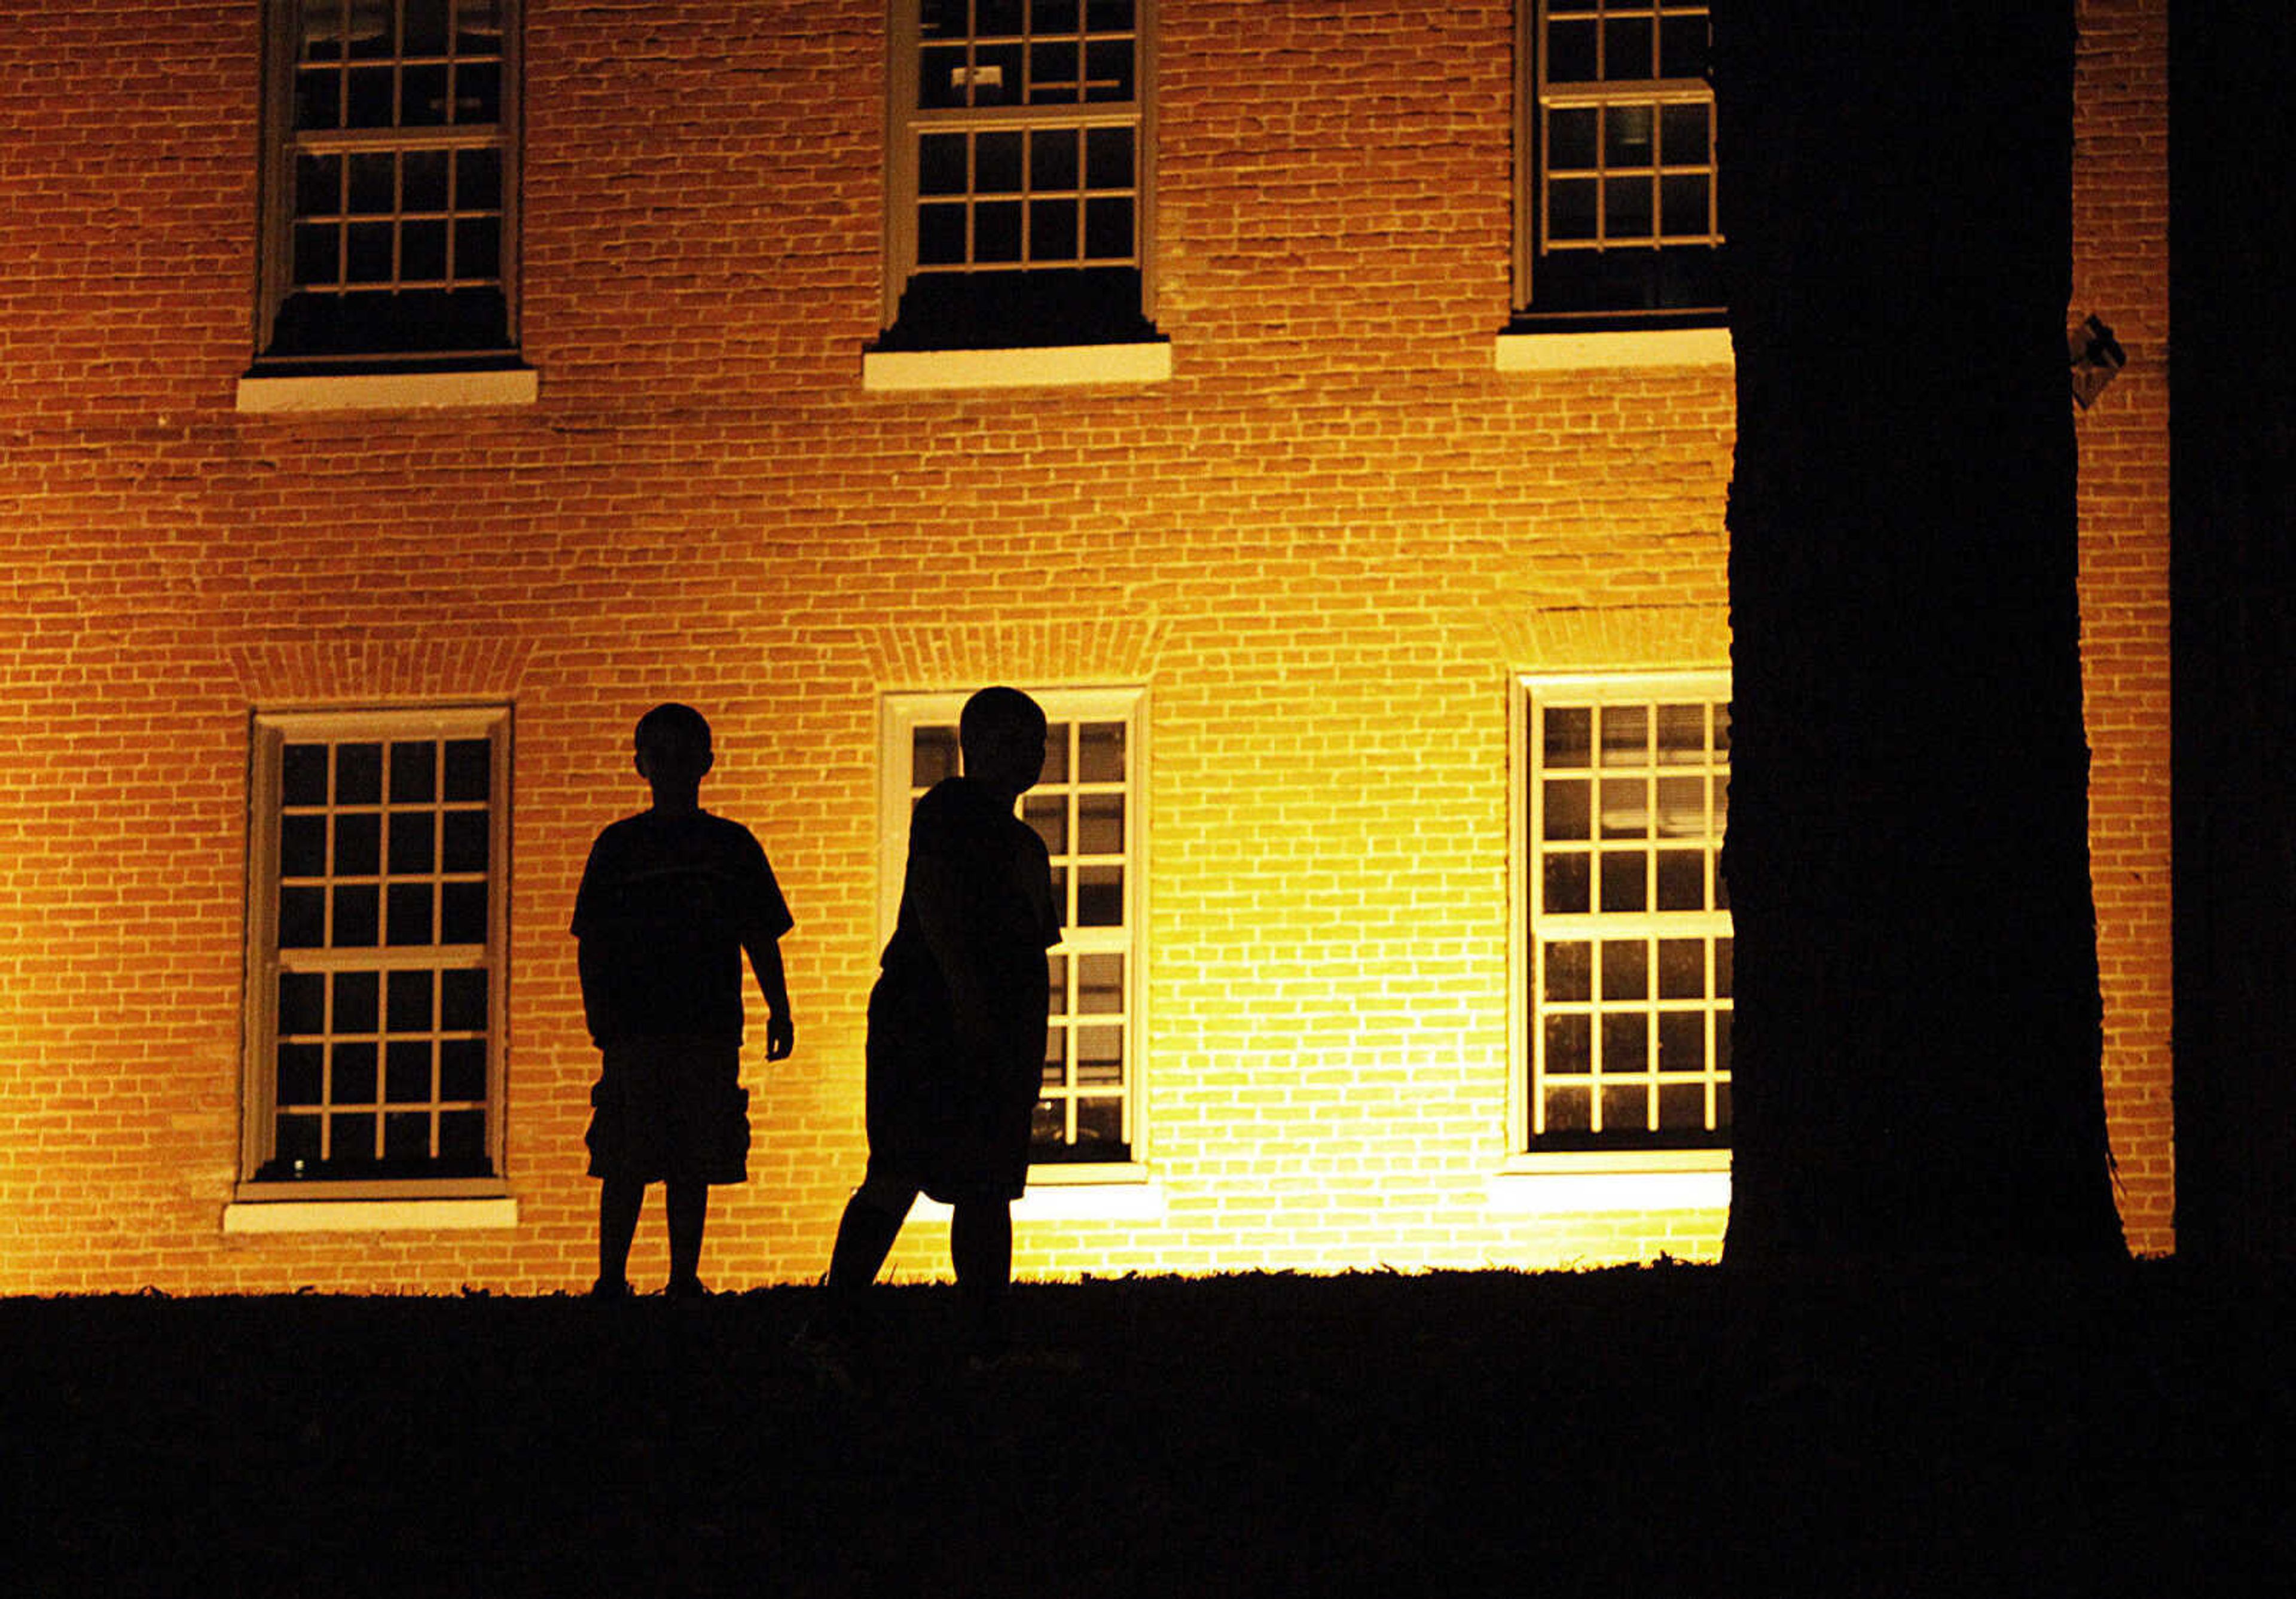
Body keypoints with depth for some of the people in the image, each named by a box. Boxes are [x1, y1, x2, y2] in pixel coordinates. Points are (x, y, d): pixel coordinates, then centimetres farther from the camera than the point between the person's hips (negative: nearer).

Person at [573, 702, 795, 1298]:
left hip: (710, 1026, 2)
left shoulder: (732, 845, 13)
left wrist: (779, 1012, 5)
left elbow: (761, 938, 15)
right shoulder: (619, 845, 9)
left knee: (694, 1165, 3)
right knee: (627, 1164, -7)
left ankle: (685, 1281, 7)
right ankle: (611, 1282, -4)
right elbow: (593, 943, 6)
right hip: (635, 1026, -2)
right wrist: (599, 1017, -7)